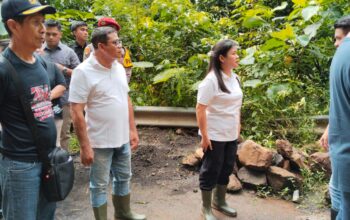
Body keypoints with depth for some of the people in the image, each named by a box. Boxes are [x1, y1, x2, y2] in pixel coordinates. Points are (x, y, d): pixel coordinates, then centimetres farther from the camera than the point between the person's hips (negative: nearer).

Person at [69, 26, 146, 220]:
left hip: (122, 138, 7)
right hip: (99, 142, -7)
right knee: (99, 185, 9)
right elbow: (77, 113, -18)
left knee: (123, 178, 21)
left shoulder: (119, 68, 4)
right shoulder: (83, 72, -17)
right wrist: (85, 146, -19)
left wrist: (132, 129, 9)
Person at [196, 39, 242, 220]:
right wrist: (204, 136, -19)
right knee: (211, 170, 6)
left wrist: (238, 127, 15)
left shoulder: (234, 78, 5)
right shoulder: (211, 80, -19)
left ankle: (219, 201, 38)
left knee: (226, 168, 18)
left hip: (231, 135, 8)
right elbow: (200, 109, -19)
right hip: (215, 136, -7)